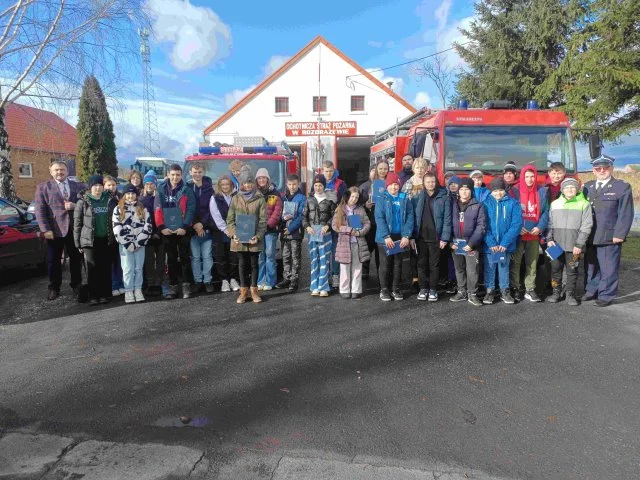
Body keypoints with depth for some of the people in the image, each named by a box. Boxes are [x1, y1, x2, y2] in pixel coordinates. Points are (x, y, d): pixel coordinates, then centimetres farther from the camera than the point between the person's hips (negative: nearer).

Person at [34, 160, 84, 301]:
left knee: (76, 258, 9)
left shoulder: (77, 186, 12)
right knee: (53, 260, 6)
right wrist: (45, 229, -13)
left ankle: (76, 284, 23)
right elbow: (40, 210, -3)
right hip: (54, 230, -2)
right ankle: (54, 288, 18)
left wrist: (75, 206, -13)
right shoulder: (43, 187, 4)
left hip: (74, 229, 2)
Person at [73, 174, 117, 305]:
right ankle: (93, 296, 6)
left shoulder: (110, 201, 8)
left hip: (106, 240, 2)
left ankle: (104, 294, 13)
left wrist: (114, 238, 3)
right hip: (90, 240, -2)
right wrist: (78, 243, -1)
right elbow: (77, 224, 2)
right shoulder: (83, 202, 2)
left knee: (105, 268, 3)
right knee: (92, 268, -3)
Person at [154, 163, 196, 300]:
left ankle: (186, 285, 7)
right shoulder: (162, 190, 5)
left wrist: (185, 227, -17)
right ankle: (172, 286, 15)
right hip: (167, 230, 2)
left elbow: (190, 210, -7)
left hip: (182, 230, -2)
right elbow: (158, 210, -1)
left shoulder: (187, 191, 0)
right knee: (171, 259, 9)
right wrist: (161, 227, -12)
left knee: (184, 257, 2)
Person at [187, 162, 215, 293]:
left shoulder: (209, 188, 6)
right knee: (195, 256, 4)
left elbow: (211, 208, 1)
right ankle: (197, 281, 12)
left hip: (207, 227, 1)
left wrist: (202, 223, -9)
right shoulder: (187, 188, 3)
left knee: (207, 256, 3)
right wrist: (195, 224, -10)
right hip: (192, 227, 0)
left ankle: (207, 281, 11)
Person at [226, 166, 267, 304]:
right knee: (242, 264, 9)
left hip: (254, 239, -1)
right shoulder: (235, 199, 5)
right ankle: (243, 291, 19)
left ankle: (254, 290, 19)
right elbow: (230, 219, 3)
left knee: (254, 264, 7)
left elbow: (263, 220, -4)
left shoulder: (260, 199, 0)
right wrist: (234, 234, -11)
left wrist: (258, 236, -15)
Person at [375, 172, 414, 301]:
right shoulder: (382, 199, -1)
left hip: (400, 237, 2)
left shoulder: (405, 200, 5)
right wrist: (386, 236, -18)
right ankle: (384, 290, 13)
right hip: (385, 237, -2)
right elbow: (379, 218, -9)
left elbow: (410, 218, 0)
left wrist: (406, 236, -11)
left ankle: (396, 289, 20)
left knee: (398, 263, 10)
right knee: (385, 263, 4)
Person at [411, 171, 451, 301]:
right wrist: (412, 236, -4)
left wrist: (444, 238, -10)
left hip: (436, 238, -2)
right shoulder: (417, 198, 4)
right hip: (421, 237, 2)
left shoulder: (444, 198, -1)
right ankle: (423, 288, 20)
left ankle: (433, 290, 17)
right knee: (422, 264, 9)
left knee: (434, 265, 6)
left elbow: (447, 219, -4)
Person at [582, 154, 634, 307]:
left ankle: (606, 295, 12)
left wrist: (619, 234, -13)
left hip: (609, 237, -5)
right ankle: (592, 291, 27)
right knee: (591, 266, 14)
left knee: (608, 268, 1)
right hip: (590, 237, 5)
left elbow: (626, 214, -6)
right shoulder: (587, 187, 13)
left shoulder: (622, 187, -1)